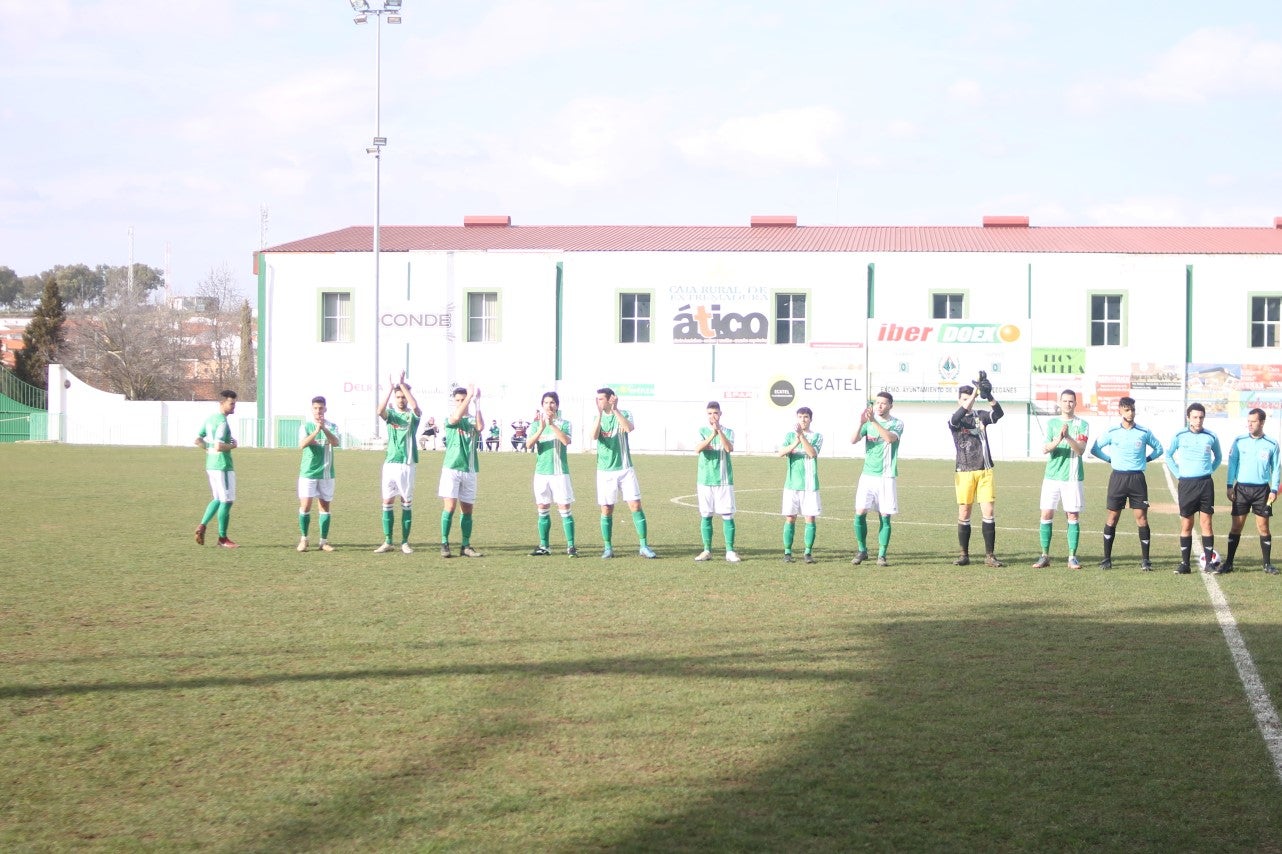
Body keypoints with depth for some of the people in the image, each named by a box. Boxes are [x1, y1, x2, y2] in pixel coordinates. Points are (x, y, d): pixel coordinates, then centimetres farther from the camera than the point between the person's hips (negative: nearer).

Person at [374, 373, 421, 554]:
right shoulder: (391, 413, 7)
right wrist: (390, 388, -23)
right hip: (390, 463, 2)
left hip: (407, 464, -2)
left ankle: (405, 542, 8)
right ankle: (387, 542, 7)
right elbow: (380, 410, -17)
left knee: (407, 503, 2)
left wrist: (403, 385, -20)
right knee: (388, 502, 2)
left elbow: (415, 407, -21)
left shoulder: (413, 415, 3)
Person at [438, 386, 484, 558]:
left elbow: (480, 427, -14)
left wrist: (477, 402, -18)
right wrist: (470, 396, -22)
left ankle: (466, 546, 11)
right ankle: (444, 544, -6)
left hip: (469, 470, 3)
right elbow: (456, 417, -22)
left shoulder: (472, 420, 10)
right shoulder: (449, 420, 2)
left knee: (467, 509, 6)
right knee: (450, 507, -11)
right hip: (452, 468, -3)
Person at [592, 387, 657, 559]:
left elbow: (630, 428, -21)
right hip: (605, 471, 1)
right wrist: (600, 413, -23)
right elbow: (594, 436, -15)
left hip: (625, 469, -1)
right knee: (606, 510, 1)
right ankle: (608, 548, 11)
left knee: (636, 506, -5)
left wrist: (615, 410, -26)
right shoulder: (598, 417, 4)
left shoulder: (624, 414, 0)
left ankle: (644, 546, 0)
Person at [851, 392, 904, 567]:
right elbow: (853, 440, -7)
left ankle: (882, 555, 6)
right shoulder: (869, 422, 7)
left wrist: (873, 421, -30)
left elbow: (890, 438, -22)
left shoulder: (897, 424, 0)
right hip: (868, 475, 2)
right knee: (860, 513, -6)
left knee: (885, 517, -1)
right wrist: (861, 423, -24)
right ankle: (861, 551, 9)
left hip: (887, 476, -2)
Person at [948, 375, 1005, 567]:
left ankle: (990, 556, 0)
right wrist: (975, 393, -31)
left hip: (985, 471, 1)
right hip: (964, 472, -1)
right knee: (963, 514, 1)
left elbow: (999, 413, -9)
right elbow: (958, 417, -22)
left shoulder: (981, 416, 9)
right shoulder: (953, 420, 3)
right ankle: (964, 555, 11)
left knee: (988, 512, -4)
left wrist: (989, 396, -28)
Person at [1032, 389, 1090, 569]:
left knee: (1073, 516, 0)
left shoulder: (1082, 424, 3)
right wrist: (1058, 440, -22)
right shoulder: (1051, 423, 8)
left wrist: (1068, 438, -26)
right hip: (1052, 476, 1)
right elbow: (1044, 448, -3)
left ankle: (1072, 557, 6)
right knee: (1046, 515, -1)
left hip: (1072, 478, -1)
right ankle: (1045, 556, 7)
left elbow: (1081, 450, -9)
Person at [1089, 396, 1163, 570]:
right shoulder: (1112, 432, 2)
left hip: (1137, 478, 0)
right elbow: (1095, 449, 12)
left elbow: (1158, 449, 18)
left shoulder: (1144, 432, 3)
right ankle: (1107, 558, 7)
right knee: (1112, 517, 1)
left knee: (1141, 517, -5)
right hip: (1118, 477, 0)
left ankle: (1145, 559, 0)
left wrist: (1146, 459, 6)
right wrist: (1110, 459, 4)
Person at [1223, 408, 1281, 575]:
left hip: (1262, 490, 0)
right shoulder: (1239, 442, 1)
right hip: (1241, 488, 0)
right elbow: (1232, 464, 4)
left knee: (1263, 527, 2)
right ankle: (1228, 563, 5)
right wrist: (1230, 486, -2)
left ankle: (1267, 564, 11)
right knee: (1236, 526, 1)